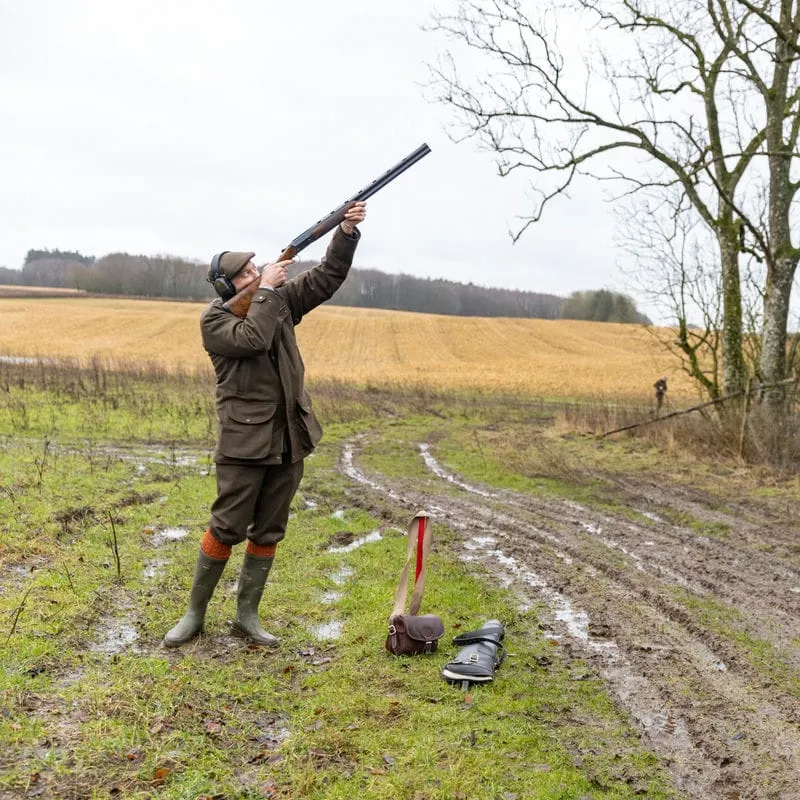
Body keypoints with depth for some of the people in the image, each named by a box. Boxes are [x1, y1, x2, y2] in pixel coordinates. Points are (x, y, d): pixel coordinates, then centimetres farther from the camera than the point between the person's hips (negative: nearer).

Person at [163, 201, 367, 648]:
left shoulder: (280, 299, 8)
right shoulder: (214, 320, -6)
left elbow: (327, 277, 4)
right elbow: (252, 339, -24)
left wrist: (347, 232, -9)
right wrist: (266, 290, -15)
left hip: (289, 438, 5)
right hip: (245, 440, -5)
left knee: (269, 532, 9)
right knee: (227, 529, -2)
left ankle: (247, 616, 21)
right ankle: (195, 614, 16)